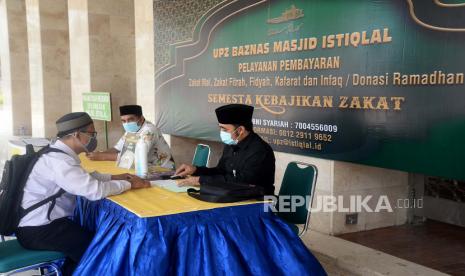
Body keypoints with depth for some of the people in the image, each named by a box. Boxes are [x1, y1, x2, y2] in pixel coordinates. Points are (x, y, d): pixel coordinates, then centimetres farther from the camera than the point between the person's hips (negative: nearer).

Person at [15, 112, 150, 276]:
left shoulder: (59, 153, 5)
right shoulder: (58, 160, -25)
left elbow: (84, 177, 19)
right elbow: (95, 190, -30)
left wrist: (113, 177, 6)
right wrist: (129, 184, -17)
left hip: (42, 221, 10)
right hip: (37, 230, -10)